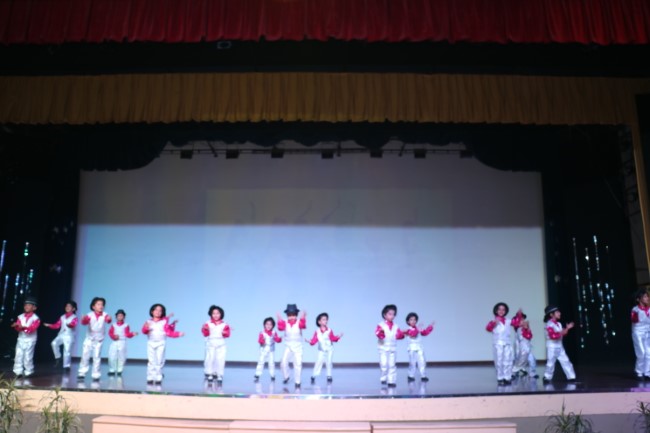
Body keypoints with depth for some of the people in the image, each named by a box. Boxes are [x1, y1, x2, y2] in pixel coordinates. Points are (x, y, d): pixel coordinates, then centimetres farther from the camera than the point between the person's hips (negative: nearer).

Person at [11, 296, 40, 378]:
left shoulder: (35, 318, -7)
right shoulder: (20, 317, 5)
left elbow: (32, 328, -19)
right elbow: (18, 328, -3)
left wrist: (24, 327, -34)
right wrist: (16, 326, -26)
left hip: (30, 340, -4)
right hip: (21, 339, 4)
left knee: (28, 357, -1)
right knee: (18, 356, 2)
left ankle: (28, 372, 10)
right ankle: (18, 372, 10)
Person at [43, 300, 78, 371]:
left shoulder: (74, 318, -4)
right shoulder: (62, 317, 13)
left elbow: (73, 324, -26)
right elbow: (57, 325, 11)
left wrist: (70, 325, -49)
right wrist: (49, 325, -3)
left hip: (69, 336, -4)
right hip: (61, 335, 4)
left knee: (67, 351, -3)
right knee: (54, 343, -23)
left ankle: (66, 366, 6)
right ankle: (58, 358, -4)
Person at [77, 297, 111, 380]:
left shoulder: (104, 315, -11)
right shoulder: (90, 315, -9)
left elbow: (108, 319, -31)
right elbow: (84, 322, -24)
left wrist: (109, 319, -56)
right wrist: (85, 319, -48)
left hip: (99, 340, 0)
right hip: (89, 339, 1)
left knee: (97, 357, 3)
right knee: (85, 356, 3)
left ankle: (96, 374, 9)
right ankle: (82, 372, 16)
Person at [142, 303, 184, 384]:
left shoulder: (164, 322, 5)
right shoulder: (149, 322, 6)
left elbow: (169, 332, 0)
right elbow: (144, 331, -9)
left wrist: (178, 334, -14)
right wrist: (146, 328, -32)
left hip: (161, 344, -1)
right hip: (151, 343, 1)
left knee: (159, 361, -1)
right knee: (151, 361, 3)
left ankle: (158, 378, 4)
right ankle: (150, 378, 8)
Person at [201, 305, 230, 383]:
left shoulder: (224, 325, 8)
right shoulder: (208, 324, 5)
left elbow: (227, 334, 0)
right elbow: (205, 334, -4)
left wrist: (225, 333, -21)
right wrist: (206, 329, -23)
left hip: (221, 345, 1)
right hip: (210, 344, -1)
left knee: (220, 360, -5)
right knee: (209, 359, -7)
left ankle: (219, 375, 3)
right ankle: (209, 374, 7)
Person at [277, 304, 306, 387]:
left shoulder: (299, 323, -7)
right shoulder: (285, 323, -2)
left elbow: (303, 325, -30)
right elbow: (280, 327, -23)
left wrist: (303, 318, -49)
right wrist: (279, 320, -39)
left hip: (298, 347, -1)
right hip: (288, 346, 1)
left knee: (298, 364, -4)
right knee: (283, 362, -10)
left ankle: (297, 382, 9)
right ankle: (286, 376, 17)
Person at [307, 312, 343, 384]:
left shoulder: (329, 331, -7)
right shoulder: (317, 332, -6)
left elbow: (333, 338, -10)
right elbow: (314, 340, -10)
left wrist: (338, 337, -27)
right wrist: (310, 341, -29)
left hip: (329, 350, 0)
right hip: (321, 351, 0)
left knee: (328, 362, -2)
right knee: (318, 362, -6)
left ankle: (329, 377, 13)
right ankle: (314, 376, 4)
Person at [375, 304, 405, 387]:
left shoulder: (396, 327, 9)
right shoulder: (381, 325, -5)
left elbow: (399, 335, 7)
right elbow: (378, 333, -21)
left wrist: (402, 333, -13)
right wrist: (381, 332, -42)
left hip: (392, 349, 4)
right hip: (383, 348, -3)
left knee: (392, 365, 3)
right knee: (384, 364, -8)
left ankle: (391, 381, 8)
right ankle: (383, 378, 12)